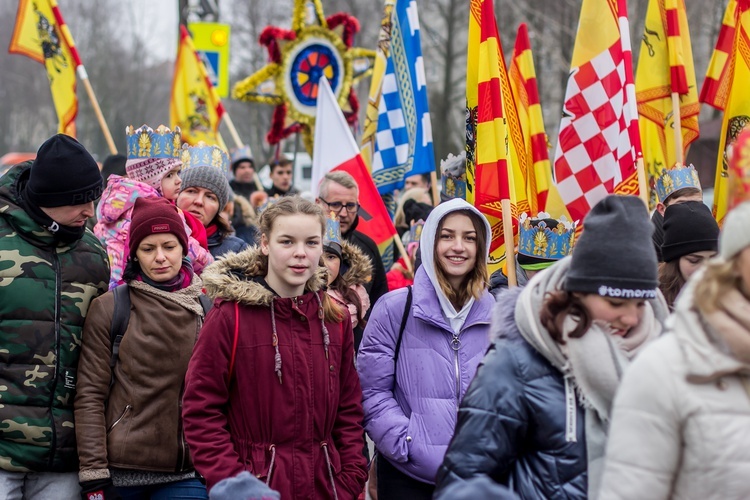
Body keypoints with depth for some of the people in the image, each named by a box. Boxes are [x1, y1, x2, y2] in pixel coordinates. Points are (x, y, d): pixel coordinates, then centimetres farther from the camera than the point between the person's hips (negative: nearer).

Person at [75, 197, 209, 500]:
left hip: (188, 473, 2)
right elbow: (89, 397, -4)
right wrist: (93, 475, -9)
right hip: (121, 472, -2)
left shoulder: (206, 309, 7)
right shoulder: (108, 308, -1)